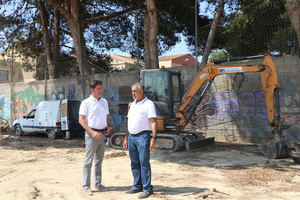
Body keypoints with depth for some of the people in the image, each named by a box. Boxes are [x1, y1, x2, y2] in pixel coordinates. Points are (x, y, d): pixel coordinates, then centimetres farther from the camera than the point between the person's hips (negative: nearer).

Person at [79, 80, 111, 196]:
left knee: (99, 160, 13)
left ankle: (98, 184, 23)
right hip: (92, 134, -6)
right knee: (88, 161, -2)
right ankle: (86, 187, 4)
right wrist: (92, 132, -18)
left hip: (102, 134, 6)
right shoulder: (86, 102, -6)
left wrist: (108, 127, 2)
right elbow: (81, 119, -10)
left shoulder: (104, 102, 13)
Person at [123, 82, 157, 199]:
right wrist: (126, 138, 20)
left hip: (143, 136, -7)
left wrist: (154, 138, -19)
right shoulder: (132, 105, 19)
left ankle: (147, 189, -2)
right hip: (131, 136, 7)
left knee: (144, 162, -7)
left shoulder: (148, 104, -5)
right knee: (134, 163, 10)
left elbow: (153, 122, -11)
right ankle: (137, 186, 19)